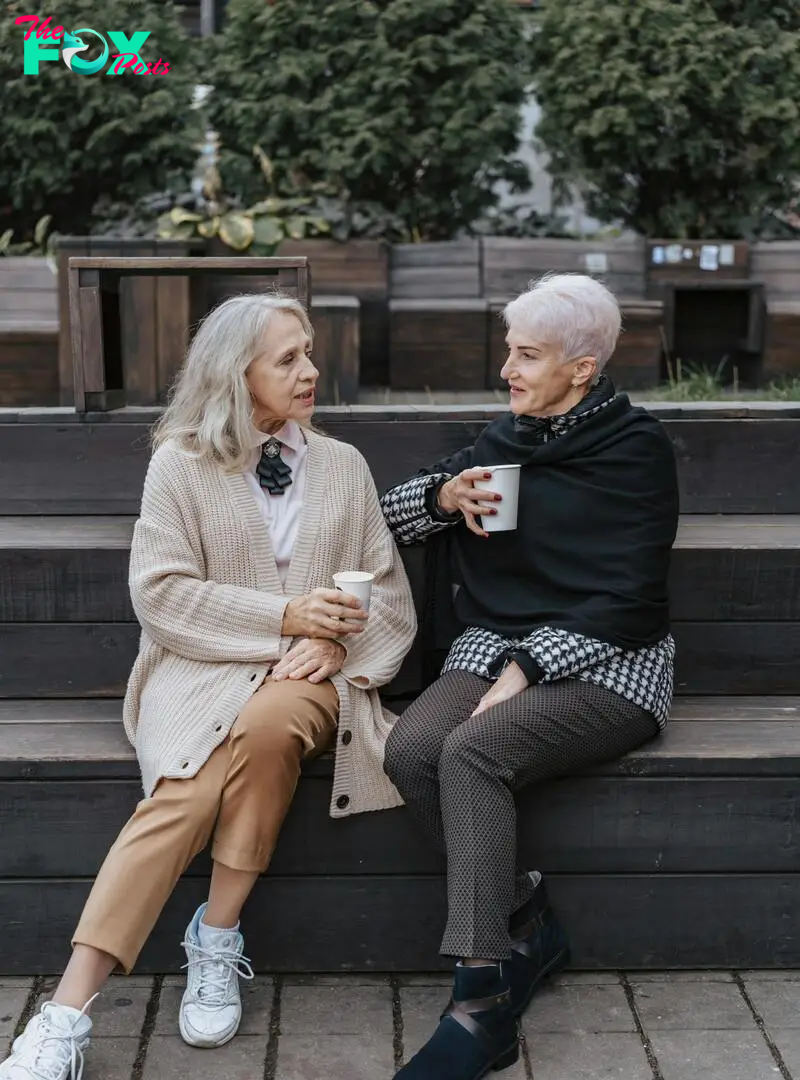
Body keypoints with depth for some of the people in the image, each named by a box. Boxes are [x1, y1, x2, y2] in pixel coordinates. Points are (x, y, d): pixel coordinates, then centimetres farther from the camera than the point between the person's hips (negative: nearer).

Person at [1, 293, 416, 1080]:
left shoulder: (344, 465, 13)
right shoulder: (180, 462, 4)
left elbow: (388, 591, 11)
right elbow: (161, 594, -4)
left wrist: (334, 641, -11)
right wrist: (283, 616, -13)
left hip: (311, 675, 2)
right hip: (203, 667, -1)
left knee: (268, 724, -36)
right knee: (187, 791, -33)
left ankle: (217, 941, -19)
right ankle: (67, 1016, -33)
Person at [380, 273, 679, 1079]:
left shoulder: (633, 447, -2)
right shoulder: (504, 439, 14)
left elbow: (627, 600, -10)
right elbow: (390, 513, 18)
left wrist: (527, 671, -19)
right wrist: (444, 495, -4)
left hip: (603, 666, -5)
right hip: (494, 649, 5)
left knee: (472, 751, -32)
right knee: (409, 750, -25)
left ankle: (482, 1005, -29)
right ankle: (527, 923, -10)